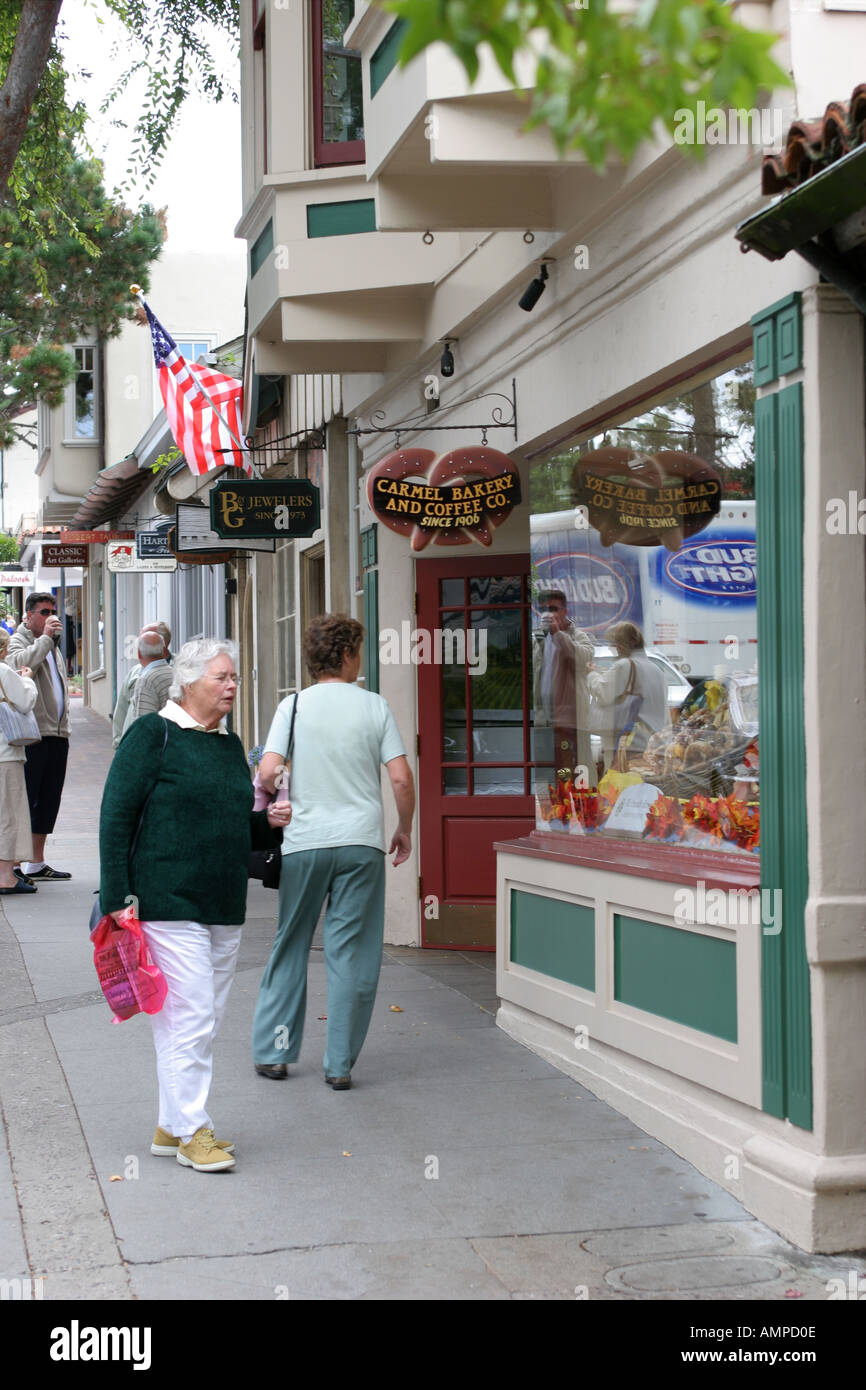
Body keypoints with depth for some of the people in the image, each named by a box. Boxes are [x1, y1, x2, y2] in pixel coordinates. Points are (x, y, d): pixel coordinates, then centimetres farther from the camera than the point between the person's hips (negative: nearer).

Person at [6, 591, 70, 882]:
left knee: (49, 800, 10)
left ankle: (36, 864, 16)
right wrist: (45, 637, -19)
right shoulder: (18, 641, -3)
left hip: (57, 733, 8)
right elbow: (21, 663, -28)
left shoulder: (53, 646, 23)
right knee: (24, 799, -7)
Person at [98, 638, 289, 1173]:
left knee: (207, 1020, 11)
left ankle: (174, 1124, 22)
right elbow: (117, 815, -10)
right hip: (169, 903, -8)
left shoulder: (230, 743, 15)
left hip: (225, 907, 8)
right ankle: (191, 1131, 1)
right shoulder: (153, 734, -7)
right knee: (189, 1015, -9)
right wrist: (118, 898, -15)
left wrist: (269, 822, 4)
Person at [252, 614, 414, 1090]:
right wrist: (404, 830, 11)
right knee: (351, 952, 5)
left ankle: (273, 1052, 18)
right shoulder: (374, 706, 1)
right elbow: (401, 779, -4)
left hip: (303, 841, 1)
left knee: (289, 946, 13)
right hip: (361, 841, -1)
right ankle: (339, 1064, 6)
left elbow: (269, 772, -10)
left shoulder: (294, 705, 1)